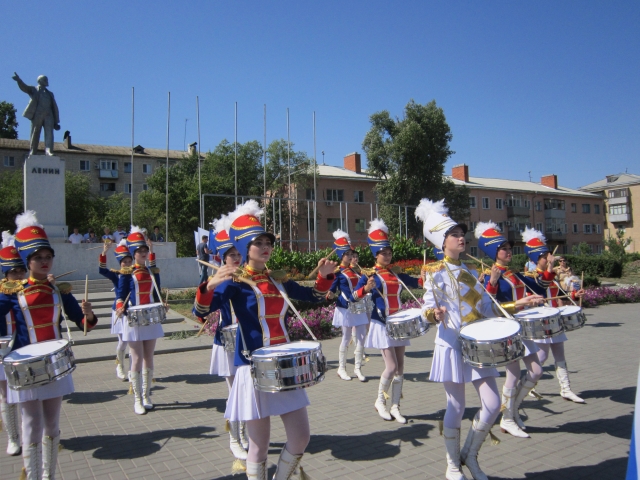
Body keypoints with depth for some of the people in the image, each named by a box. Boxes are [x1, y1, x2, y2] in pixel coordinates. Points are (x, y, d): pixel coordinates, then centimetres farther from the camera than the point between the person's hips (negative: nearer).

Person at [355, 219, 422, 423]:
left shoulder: (396, 274, 10)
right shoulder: (369, 274, -6)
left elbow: (418, 283, 11)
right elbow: (355, 296, -15)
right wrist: (367, 288, -33)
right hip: (382, 325, -6)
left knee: (400, 367, 6)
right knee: (392, 367, -8)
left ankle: (395, 407, 18)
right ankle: (380, 401, 15)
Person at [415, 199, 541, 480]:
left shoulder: (470, 272, 13)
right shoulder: (436, 273, -6)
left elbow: (488, 309, 16)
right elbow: (428, 309, -14)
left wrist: (516, 306, 5)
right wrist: (435, 313, -36)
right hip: (452, 345, -6)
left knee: (492, 405, 3)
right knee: (456, 408, 1)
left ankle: (470, 456, 24)